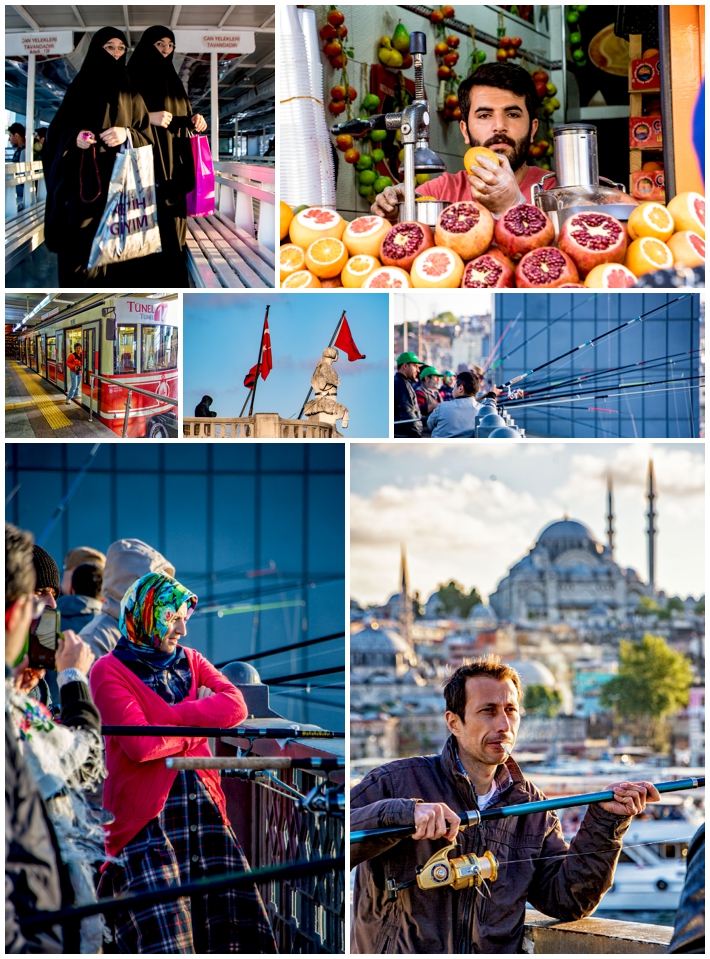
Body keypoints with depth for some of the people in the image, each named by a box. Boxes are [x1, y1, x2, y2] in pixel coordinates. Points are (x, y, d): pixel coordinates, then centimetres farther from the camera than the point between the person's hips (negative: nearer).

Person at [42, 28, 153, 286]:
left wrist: (127, 135, -13)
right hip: (81, 184, -1)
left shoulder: (131, 95, 12)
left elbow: (147, 138, 8)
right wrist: (74, 138, -14)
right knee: (81, 246, -7)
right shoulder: (78, 89, 8)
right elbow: (57, 132, 8)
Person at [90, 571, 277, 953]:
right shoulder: (110, 671, 0)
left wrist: (169, 716, -10)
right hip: (147, 817, -5)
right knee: (164, 934, -15)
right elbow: (141, 746, -13)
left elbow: (236, 706, 0)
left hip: (203, 803, 6)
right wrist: (198, 730, 1)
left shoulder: (189, 660, 19)